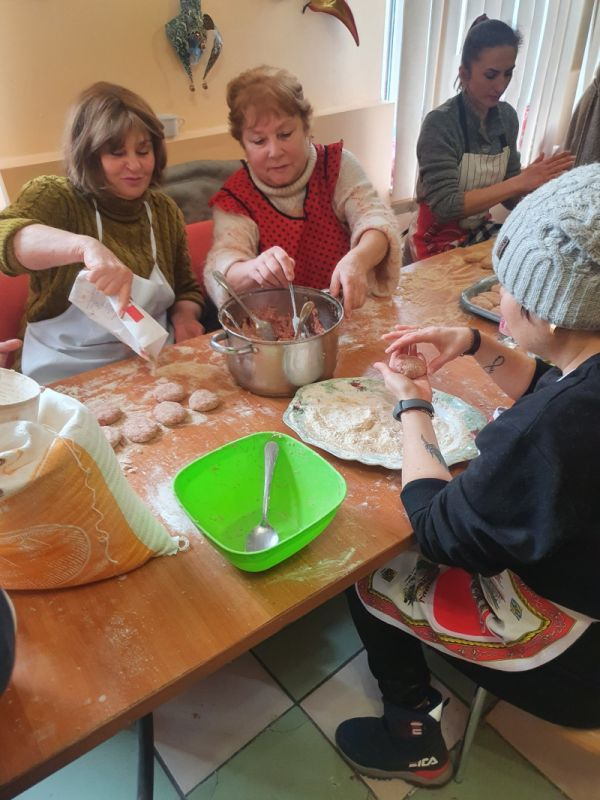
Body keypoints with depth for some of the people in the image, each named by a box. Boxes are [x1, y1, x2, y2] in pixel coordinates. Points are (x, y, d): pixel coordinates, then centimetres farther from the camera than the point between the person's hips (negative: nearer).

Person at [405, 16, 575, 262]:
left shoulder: (507, 117, 1)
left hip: (480, 231, 6)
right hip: (438, 240, -6)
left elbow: (510, 193, 6)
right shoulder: (440, 123, -17)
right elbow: (445, 205, -25)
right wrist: (521, 182, -26)